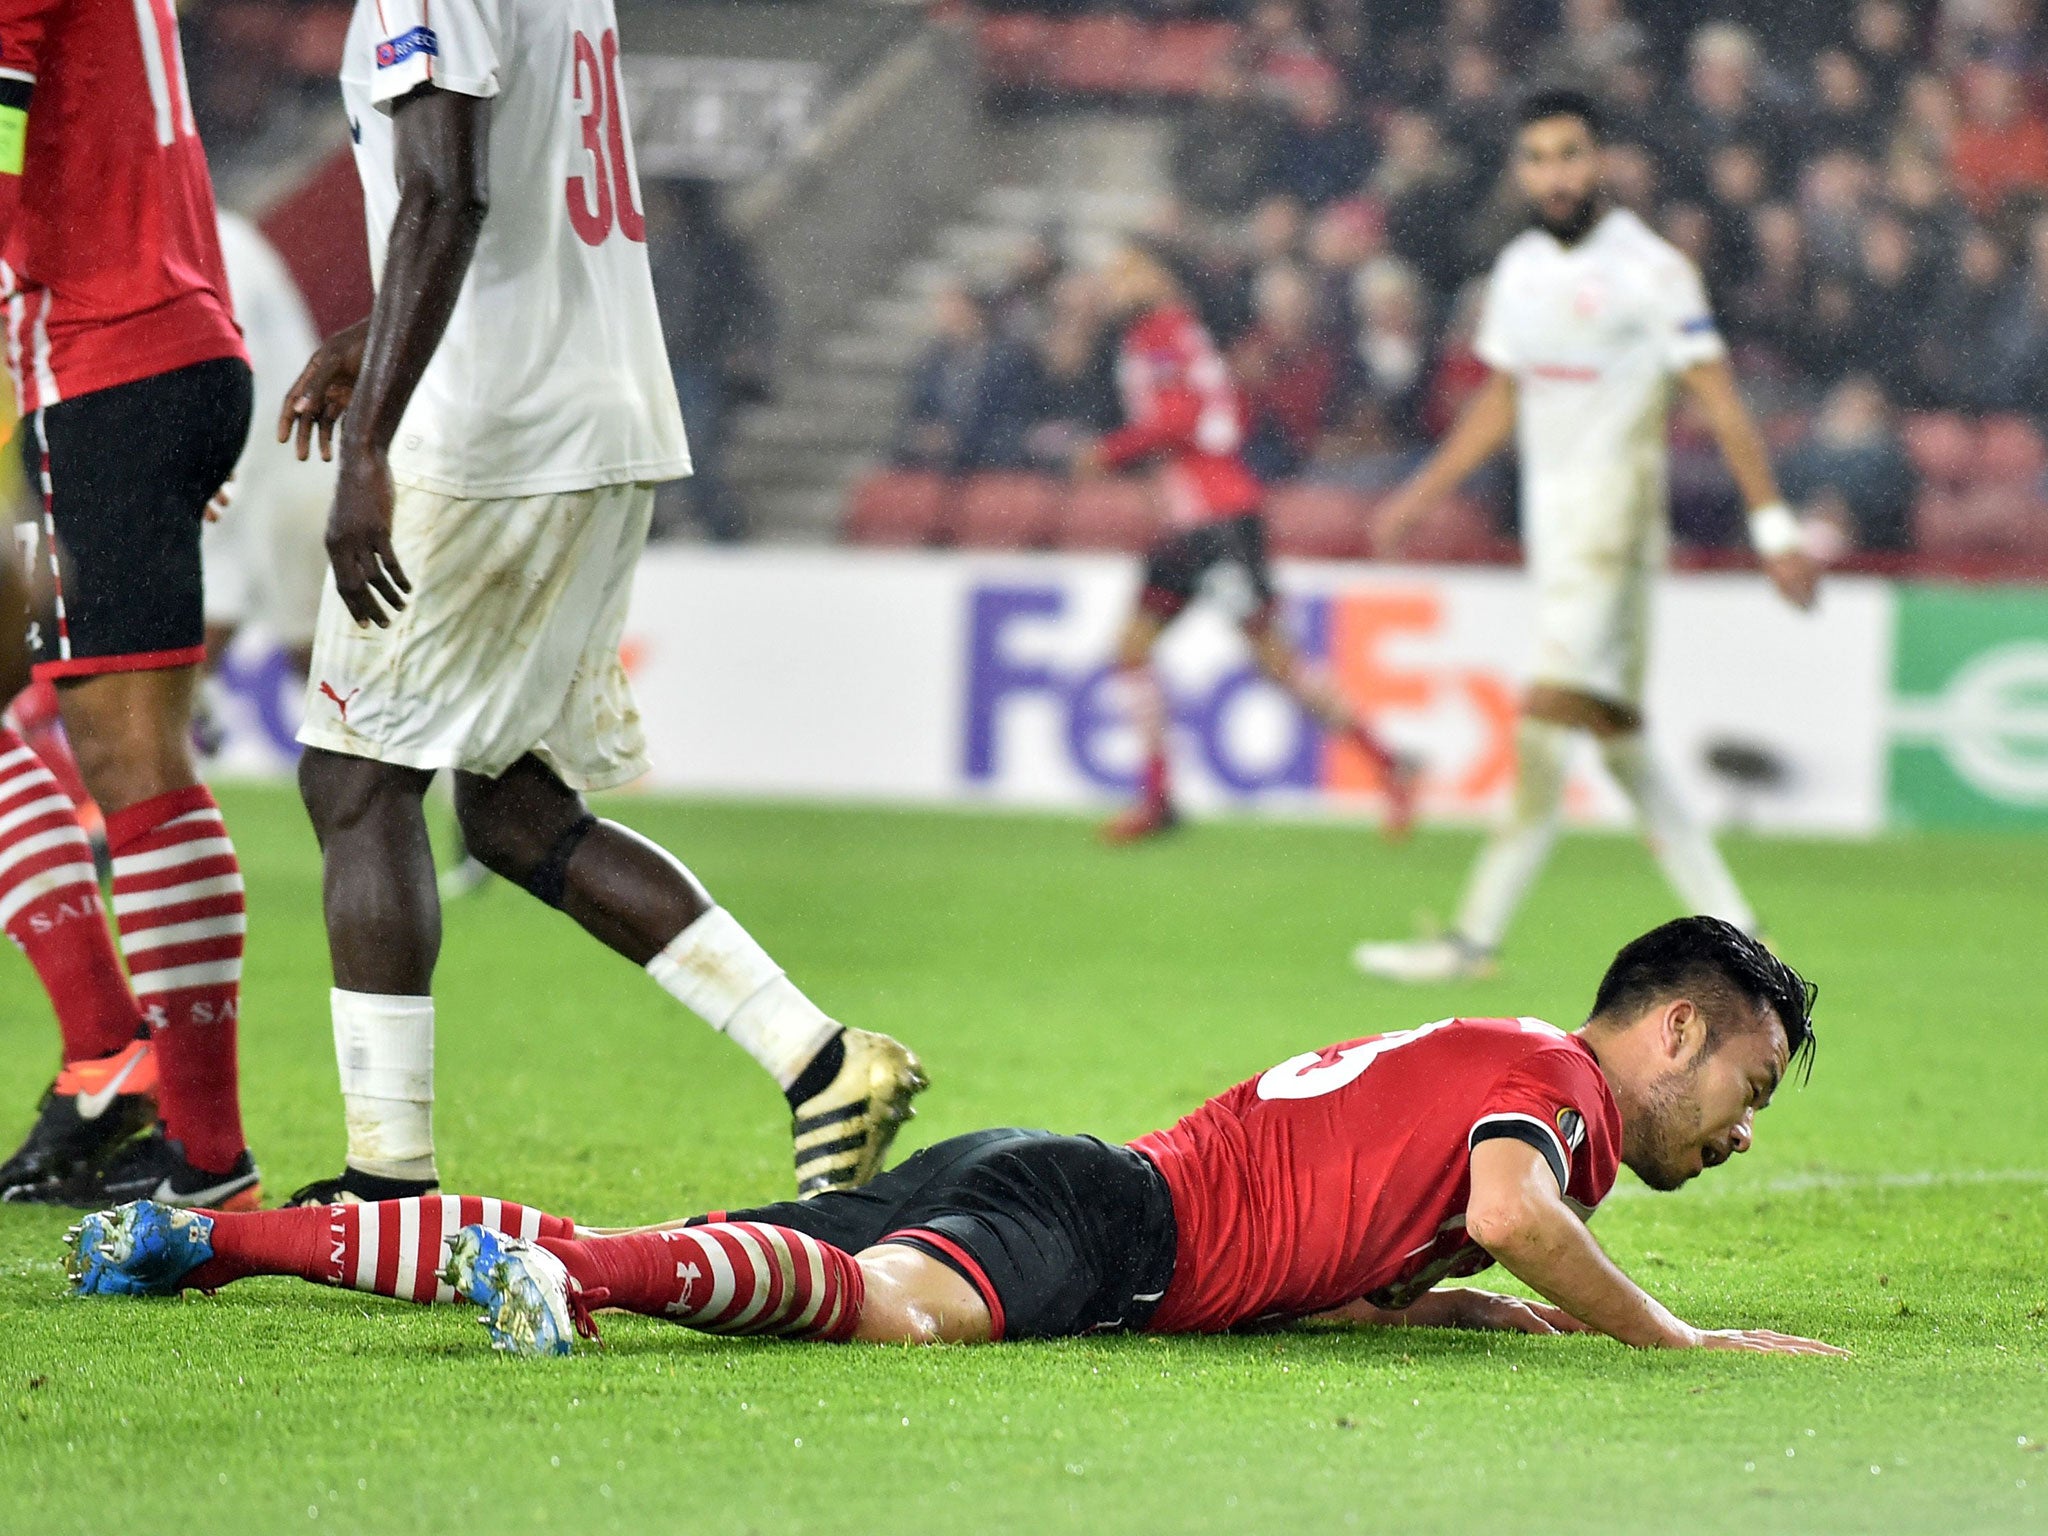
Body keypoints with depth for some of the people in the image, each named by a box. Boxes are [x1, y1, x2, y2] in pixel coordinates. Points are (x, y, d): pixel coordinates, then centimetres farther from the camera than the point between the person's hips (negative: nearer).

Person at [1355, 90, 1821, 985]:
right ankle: (1731, 936, 11)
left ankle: (1478, 936, -12)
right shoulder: (1520, 268, 12)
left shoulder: (1649, 271, -9)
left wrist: (1774, 530, -13)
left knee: (1549, 725, -12)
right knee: (1618, 743, 6)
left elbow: (1720, 401, -10)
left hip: (1614, 516, -7)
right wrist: (1423, 493, 21)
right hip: (1549, 524, 7)